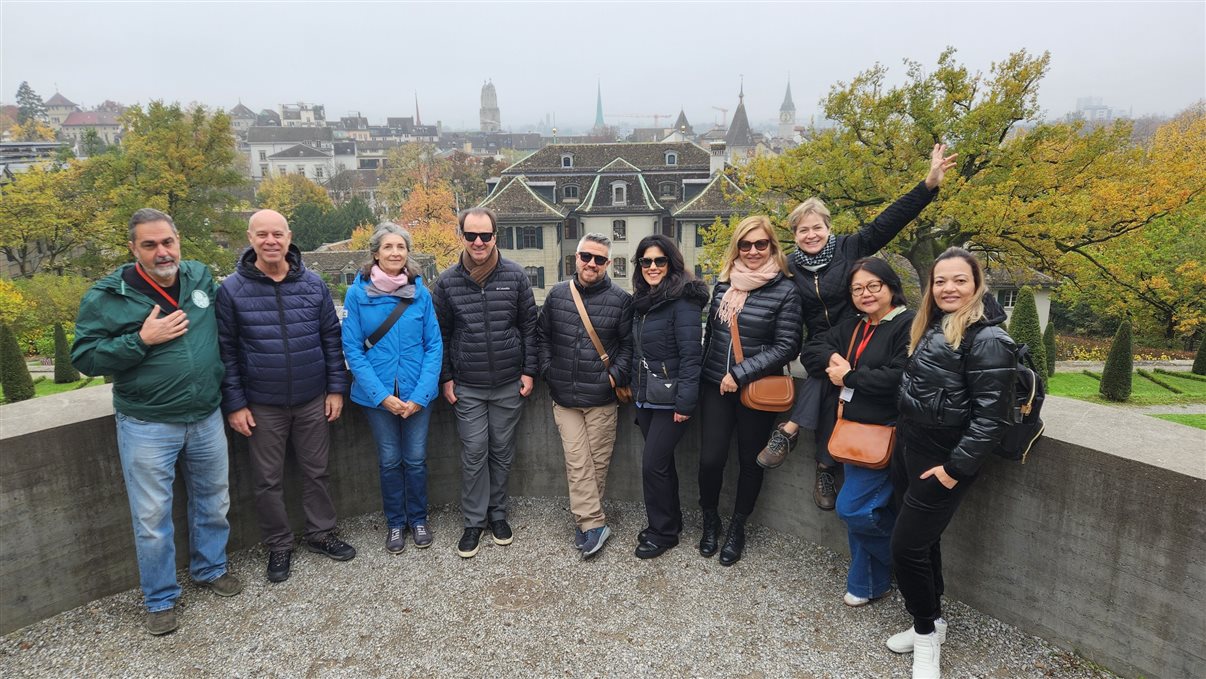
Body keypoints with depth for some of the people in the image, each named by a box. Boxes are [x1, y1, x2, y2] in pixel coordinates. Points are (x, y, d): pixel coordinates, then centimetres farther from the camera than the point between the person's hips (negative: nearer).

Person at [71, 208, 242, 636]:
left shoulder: (201, 278, 1)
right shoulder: (107, 296, -10)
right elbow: (83, 357, -10)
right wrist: (142, 339, -22)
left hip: (206, 419, 4)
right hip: (147, 426, -3)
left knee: (213, 501, 18)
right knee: (152, 517, 7)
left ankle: (211, 568, 41)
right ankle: (160, 599, 26)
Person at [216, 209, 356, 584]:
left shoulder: (313, 284, -1)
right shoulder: (232, 290, -7)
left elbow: (331, 339, 4)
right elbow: (226, 351, -4)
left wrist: (336, 388, 1)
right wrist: (234, 404, -6)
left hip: (312, 401, 2)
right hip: (262, 406, -1)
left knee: (317, 471, 14)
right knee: (268, 481, 10)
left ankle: (320, 533, 32)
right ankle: (279, 546, 28)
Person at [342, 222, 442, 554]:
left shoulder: (420, 292, -3)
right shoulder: (358, 293, -6)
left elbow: (434, 345, -3)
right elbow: (352, 349, -7)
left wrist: (420, 394, -13)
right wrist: (382, 395, -14)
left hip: (417, 392, 1)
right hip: (377, 393, -1)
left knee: (416, 459, 10)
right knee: (389, 460, 11)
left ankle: (418, 518, 31)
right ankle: (395, 522, 31)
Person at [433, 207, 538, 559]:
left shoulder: (515, 276, -2)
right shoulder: (447, 282, -1)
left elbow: (529, 326, 3)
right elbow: (441, 333, 6)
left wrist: (528, 371, 0)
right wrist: (446, 378, 3)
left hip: (509, 384, 1)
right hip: (467, 387, 0)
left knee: (502, 451, 11)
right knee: (474, 453, 1)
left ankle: (498, 514, 27)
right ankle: (474, 522, 15)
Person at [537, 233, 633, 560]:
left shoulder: (621, 300, -3)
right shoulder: (557, 294, 5)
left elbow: (628, 345, 1)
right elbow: (542, 336, 14)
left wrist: (616, 376, -8)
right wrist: (548, 371, 5)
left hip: (601, 398, -2)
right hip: (564, 397, 2)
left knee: (598, 462, 7)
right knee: (577, 463, -2)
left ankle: (585, 519, 23)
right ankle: (594, 524, 3)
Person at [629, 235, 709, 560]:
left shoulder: (682, 299, -14)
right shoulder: (642, 299, 11)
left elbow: (691, 353, -19)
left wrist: (686, 401, -22)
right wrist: (634, 387, 16)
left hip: (670, 398, -8)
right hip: (645, 396, 8)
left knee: (653, 463, -4)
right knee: (661, 461, 16)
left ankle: (663, 531, 13)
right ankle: (670, 520, 31)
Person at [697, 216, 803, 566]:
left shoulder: (785, 290, -10)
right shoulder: (723, 283, 4)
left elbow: (786, 347, -13)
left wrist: (740, 374, -17)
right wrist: (702, 373, 14)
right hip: (715, 386, 3)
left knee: (750, 460, 11)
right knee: (710, 458, 0)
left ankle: (737, 527, 32)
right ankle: (710, 521, 26)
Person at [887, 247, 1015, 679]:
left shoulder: (987, 340, -18)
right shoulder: (932, 328, 10)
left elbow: (991, 415, -22)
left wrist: (957, 468, -21)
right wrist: (904, 443, 13)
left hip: (942, 462, -8)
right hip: (910, 451, 8)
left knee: (907, 545, -3)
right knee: (924, 541, 18)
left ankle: (927, 632, 19)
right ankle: (929, 624, 34)